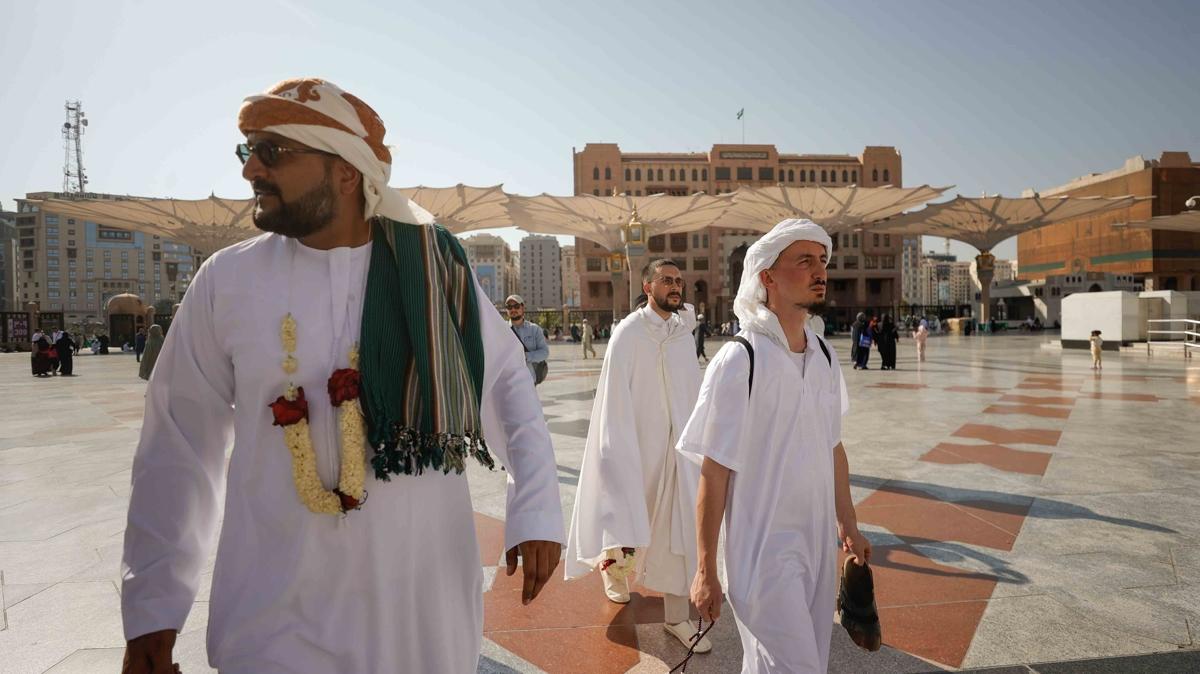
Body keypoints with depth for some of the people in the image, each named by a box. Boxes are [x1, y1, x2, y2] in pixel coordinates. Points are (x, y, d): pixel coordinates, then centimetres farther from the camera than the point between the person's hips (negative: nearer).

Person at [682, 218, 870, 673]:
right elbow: (714, 472, -16)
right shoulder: (739, 362, -19)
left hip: (818, 542, 7)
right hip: (762, 546, -7)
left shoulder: (825, 356, 2)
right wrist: (706, 571, -12)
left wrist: (847, 525, 17)